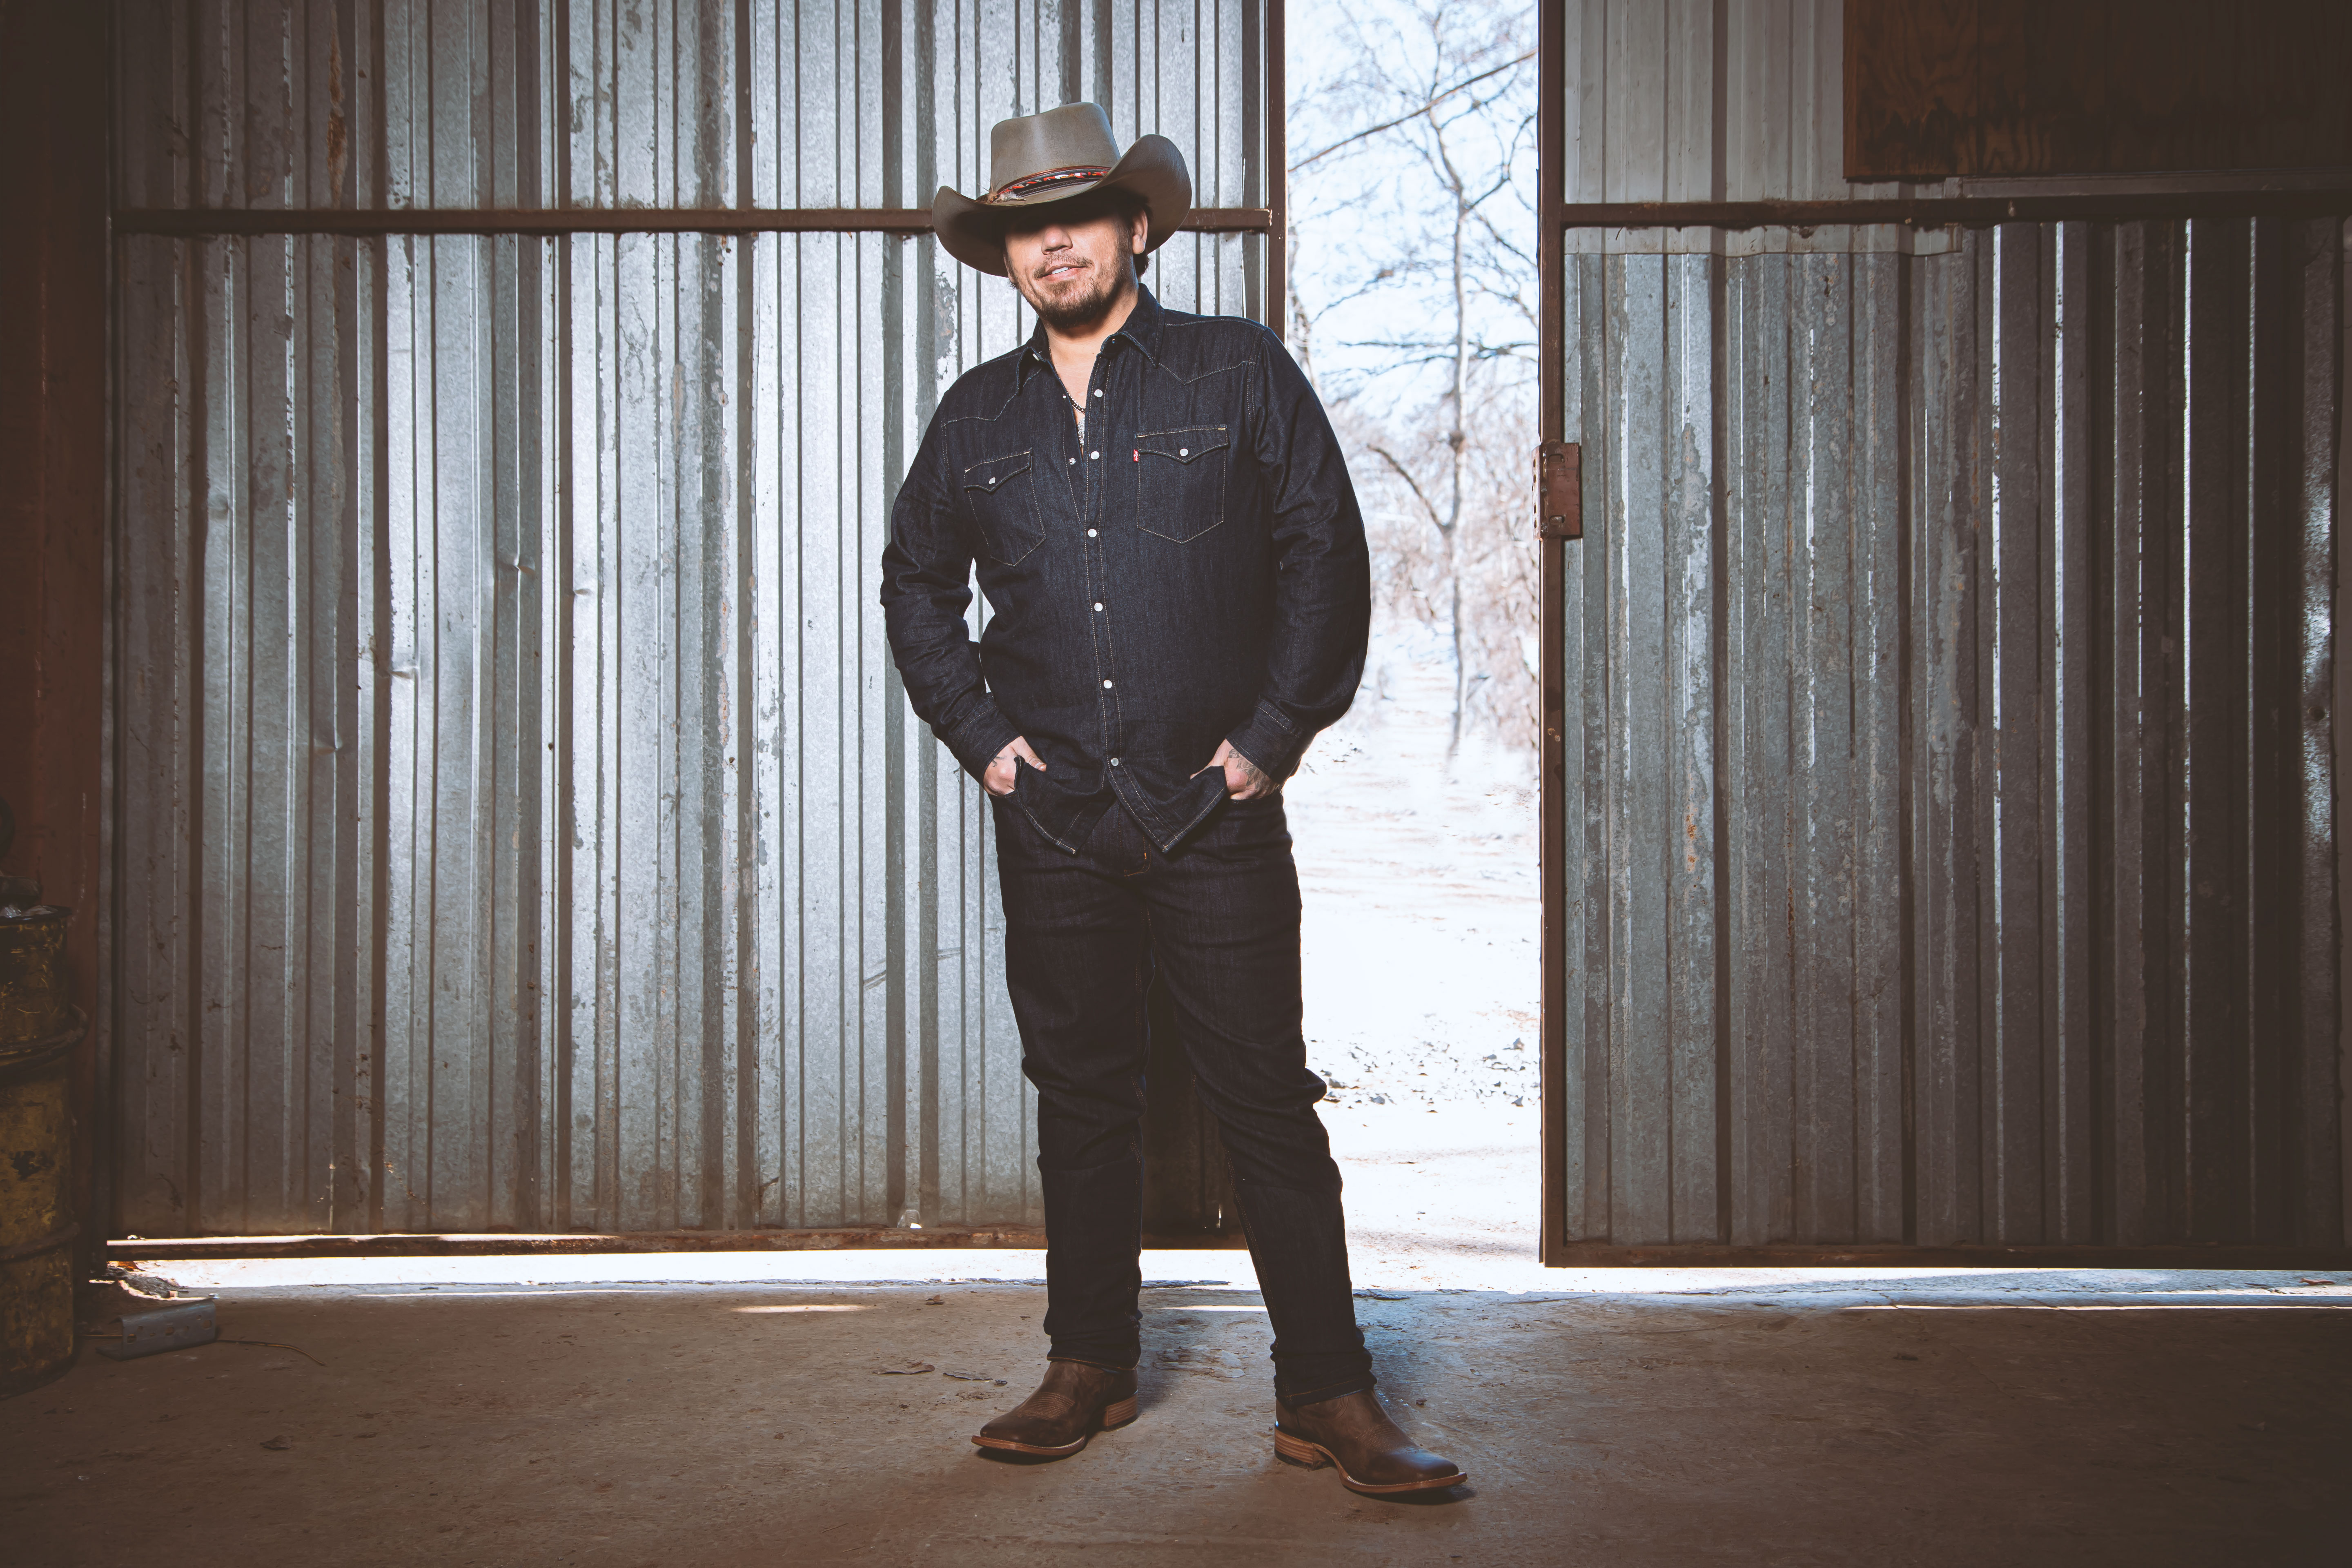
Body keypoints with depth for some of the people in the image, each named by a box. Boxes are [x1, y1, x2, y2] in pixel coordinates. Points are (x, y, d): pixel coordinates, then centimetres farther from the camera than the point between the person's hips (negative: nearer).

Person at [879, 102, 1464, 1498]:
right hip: (1052, 822, 3)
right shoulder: (978, 417, 12)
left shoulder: (1241, 374, 3)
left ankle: (1328, 1397, 8)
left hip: (1217, 812, -3)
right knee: (1083, 1100, 11)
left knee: (1269, 1103, -1)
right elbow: (916, 585, 22)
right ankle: (1090, 1371, 24)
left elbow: (1328, 558, 1)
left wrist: (1272, 733, -5)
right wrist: (978, 729, 9)